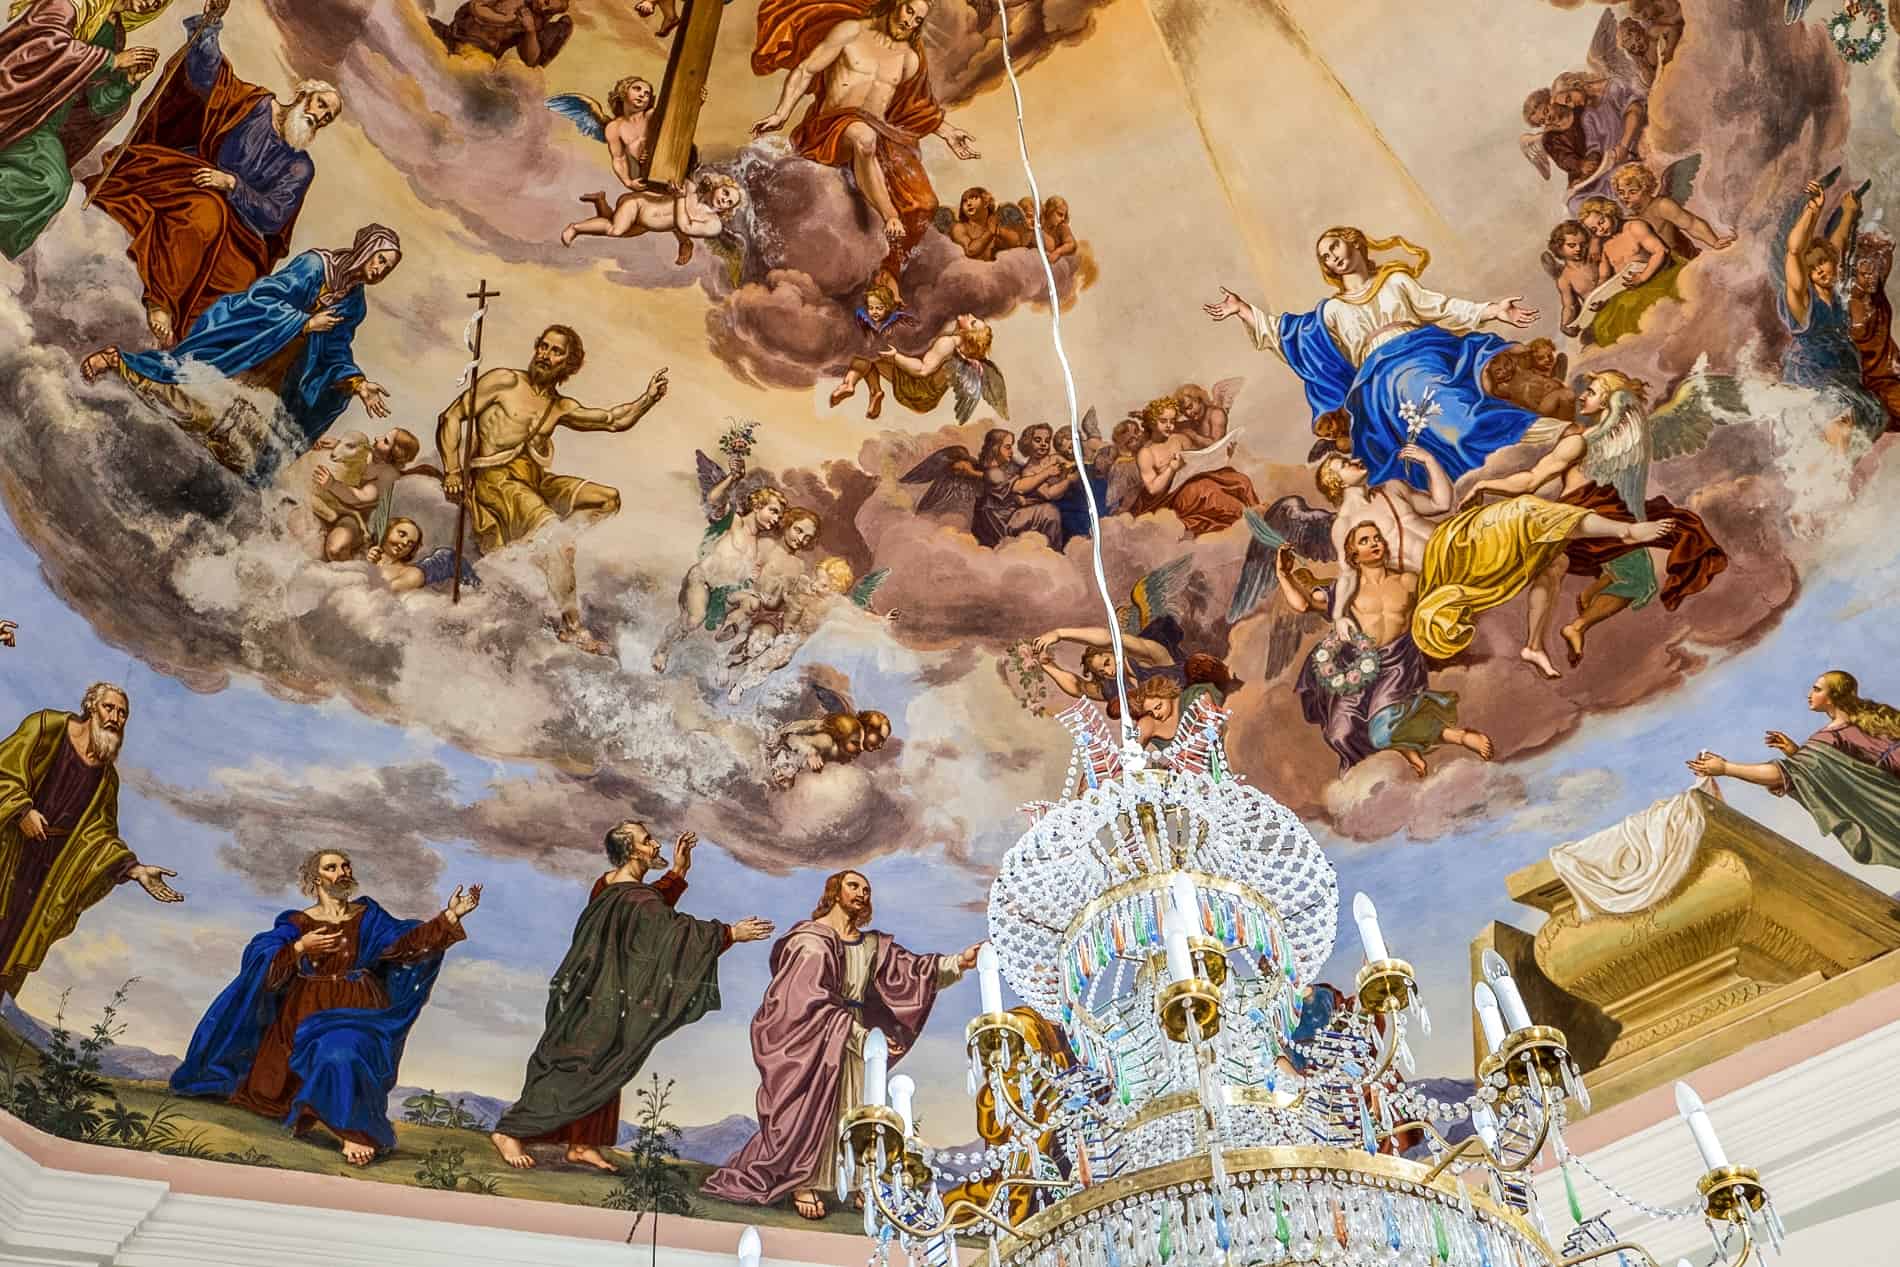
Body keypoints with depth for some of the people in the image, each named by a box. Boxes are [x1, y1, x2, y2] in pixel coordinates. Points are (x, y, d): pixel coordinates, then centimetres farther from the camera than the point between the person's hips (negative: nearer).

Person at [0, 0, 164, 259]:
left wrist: (131, 79, -5)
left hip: (45, 127, 6)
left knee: (53, 185, -19)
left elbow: (98, 104, 12)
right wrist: (113, 60, -17)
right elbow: (48, 43, -23)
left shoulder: (115, 34, 14)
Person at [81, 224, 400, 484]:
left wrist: (359, 385, -10)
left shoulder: (354, 305, 3)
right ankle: (116, 359, 8)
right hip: (242, 338, -6)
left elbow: (336, 354, 4)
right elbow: (264, 297, -20)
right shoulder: (316, 264, -17)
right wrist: (305, 323, -20)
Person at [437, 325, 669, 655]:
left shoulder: (561, 407, 16)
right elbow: (451, 417, -3)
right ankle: (570, 625, -25)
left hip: (537, 480, 7)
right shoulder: (504, 381, 0)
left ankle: (533, 545, -12)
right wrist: (451, 471, -12)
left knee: (607, 498, -4)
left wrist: (648, 398, 2)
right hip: (496, 479, -7)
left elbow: (615, 420, 17)